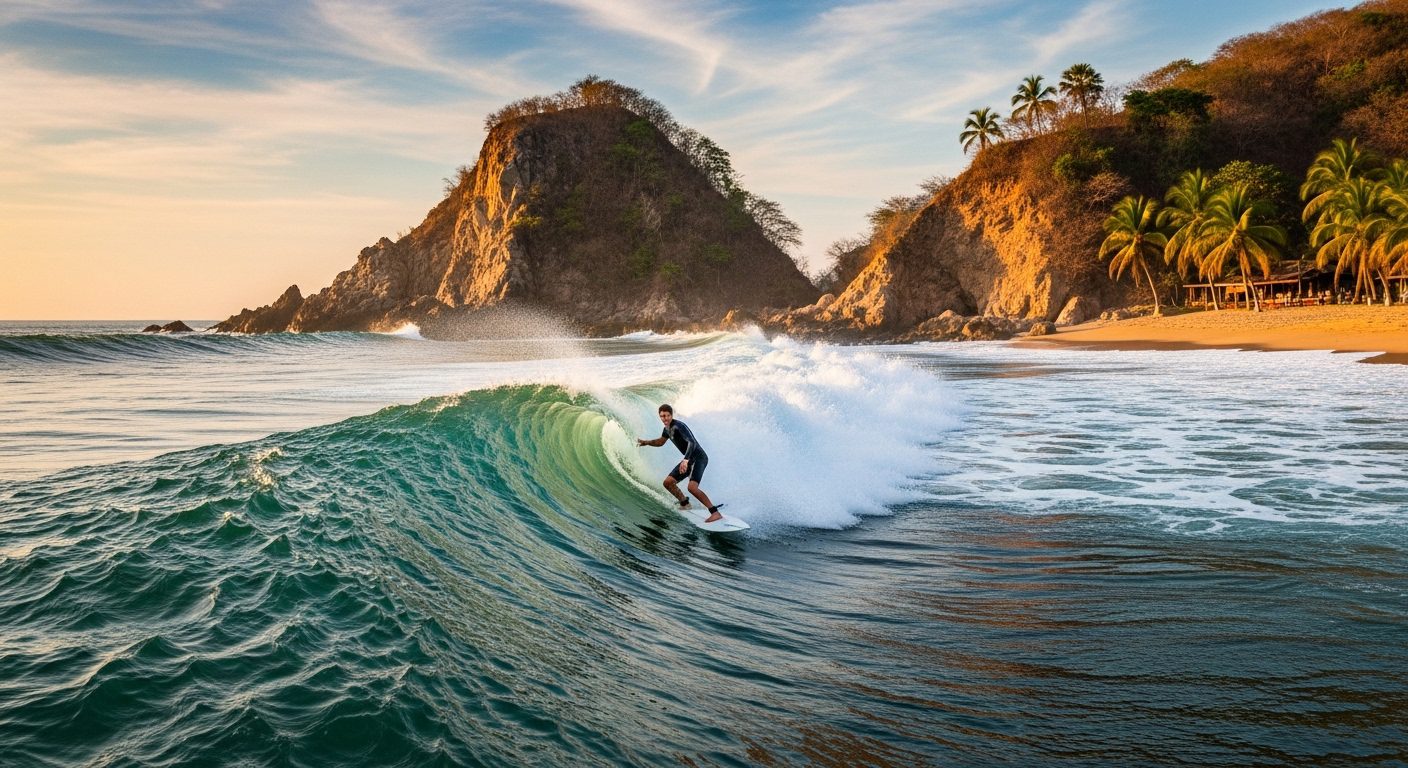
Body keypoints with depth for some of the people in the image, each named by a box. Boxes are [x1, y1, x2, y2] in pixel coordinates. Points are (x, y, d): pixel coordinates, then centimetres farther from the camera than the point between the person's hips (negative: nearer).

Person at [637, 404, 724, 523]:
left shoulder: (678, 426, -18)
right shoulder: (667, 429, 11)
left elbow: (692, 442, -31)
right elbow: (660, 442, 32)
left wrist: (685, 460, -43)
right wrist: (646, 442, 21)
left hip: (699, 458, -9)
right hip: (689, 460, 9)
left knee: (692, 487, -28)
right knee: (668, 482, 10)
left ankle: (715, 513, -28)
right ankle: (685, 504, 30)